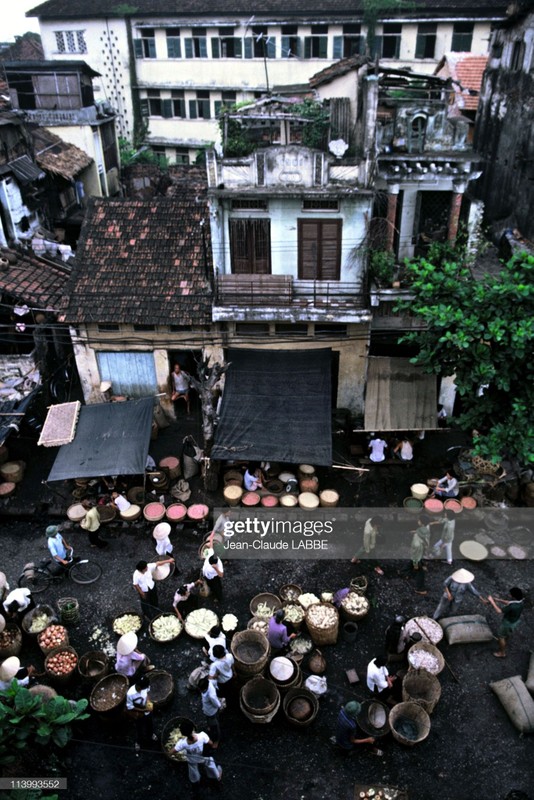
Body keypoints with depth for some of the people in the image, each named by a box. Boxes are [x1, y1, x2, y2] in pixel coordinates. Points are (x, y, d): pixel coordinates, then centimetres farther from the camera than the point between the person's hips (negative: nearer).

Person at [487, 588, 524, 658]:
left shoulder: (512, 606, -43)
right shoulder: (521, 601, -18)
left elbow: (499, 611, -34)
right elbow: (509, 603, 0)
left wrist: (492, 601, -28)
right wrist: (499, 600, -5)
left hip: (509, 623, -7)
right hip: (515, 620, 7)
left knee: (501, 636, 17)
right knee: (507, 634, 35)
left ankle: (502, 653, 35)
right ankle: (505, 642, 62)